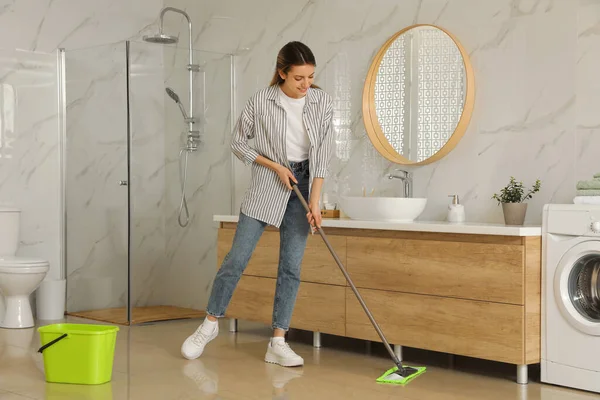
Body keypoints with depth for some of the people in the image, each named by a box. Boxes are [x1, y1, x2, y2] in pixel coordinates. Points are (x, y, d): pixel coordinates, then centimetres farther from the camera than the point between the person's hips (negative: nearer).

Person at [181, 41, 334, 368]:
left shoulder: (322, 102, -5)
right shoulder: (261, 101, -12)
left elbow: (322, 153, -4)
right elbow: (238, 142, -2)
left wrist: (314, 200, -10)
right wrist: (275, 166, -11)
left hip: (303, 185, 3)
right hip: (266, 185, -2)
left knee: (291, 267, 1)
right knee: (237, 258, -2)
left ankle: (278, 343, 7)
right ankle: (210, 323, 17)